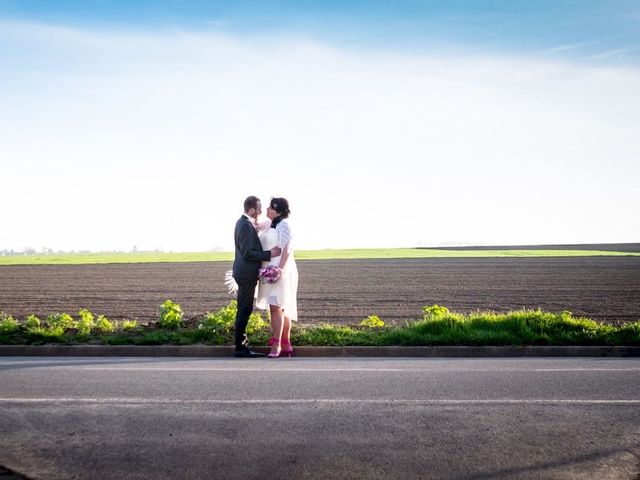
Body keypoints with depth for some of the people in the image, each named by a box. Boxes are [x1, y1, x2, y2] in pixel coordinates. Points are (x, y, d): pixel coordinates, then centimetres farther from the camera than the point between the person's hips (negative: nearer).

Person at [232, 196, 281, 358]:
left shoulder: (243, 222, 14)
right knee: (245, 310, -6)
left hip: (245, 273, 10)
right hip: (247, 274, -10)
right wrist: (269, 255, -20)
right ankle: (240, 348, -2)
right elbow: (248, 253, -21)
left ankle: (242, 345, 19)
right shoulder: (246, 226, -18)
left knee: (244, 310, 13)